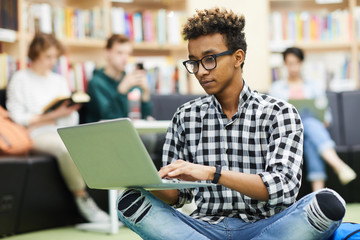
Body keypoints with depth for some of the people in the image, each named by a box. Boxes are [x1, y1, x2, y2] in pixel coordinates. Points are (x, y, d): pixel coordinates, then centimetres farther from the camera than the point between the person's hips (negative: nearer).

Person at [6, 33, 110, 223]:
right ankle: (82, 199, -26)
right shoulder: (20, 80, 5)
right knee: (66, 147, -38)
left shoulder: (59, 80, 23)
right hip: (36, 136, -5)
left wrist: (69, 111, -7)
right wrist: (54, 115, -12)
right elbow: (18, 119, -6)